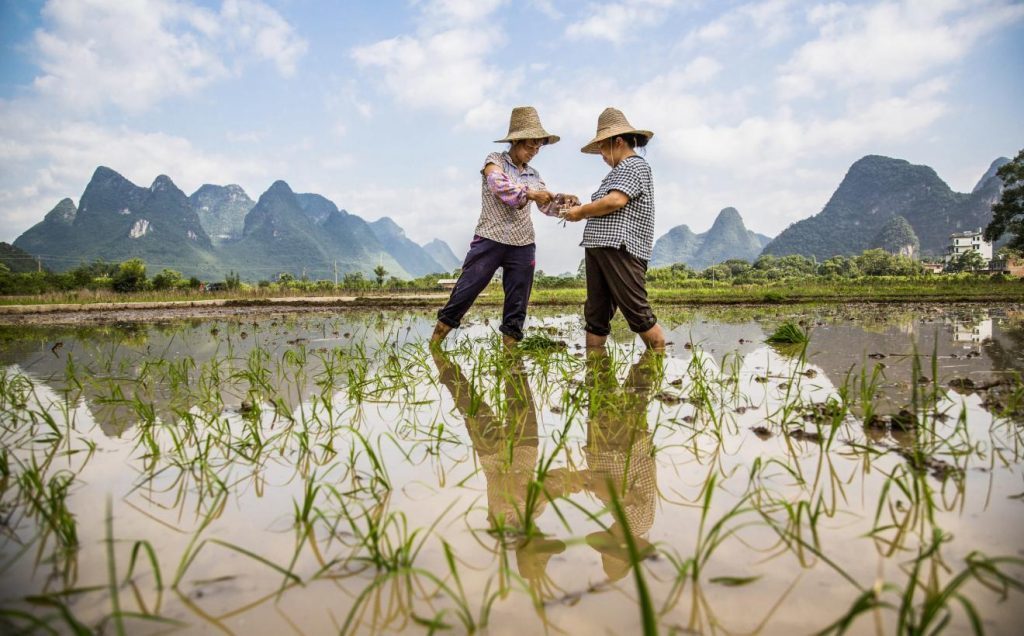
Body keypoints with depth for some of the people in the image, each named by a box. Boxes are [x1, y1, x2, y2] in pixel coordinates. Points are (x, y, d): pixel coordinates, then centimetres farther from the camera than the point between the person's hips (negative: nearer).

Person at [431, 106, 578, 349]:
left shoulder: (533, 175, 15)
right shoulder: (495, 160, 1)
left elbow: (547, 206, 14)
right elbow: (499, 184, -19)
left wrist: (562, 201, -6)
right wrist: (529, 193, -20)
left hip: (523, 246, 5)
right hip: (490, 240, -5)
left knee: (517, 305, 5)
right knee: (464, 292, -3)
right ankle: (434, 344, 8)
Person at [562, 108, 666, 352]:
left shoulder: (635, 166, -3)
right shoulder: (618, 171, 26)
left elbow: (615, 201, -16)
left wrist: (582, 211, -5)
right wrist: (583, 211, 11)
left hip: (621, 249, -10)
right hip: (597, 248, 10)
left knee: (637, 314, -10)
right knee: (595, 315, 8)